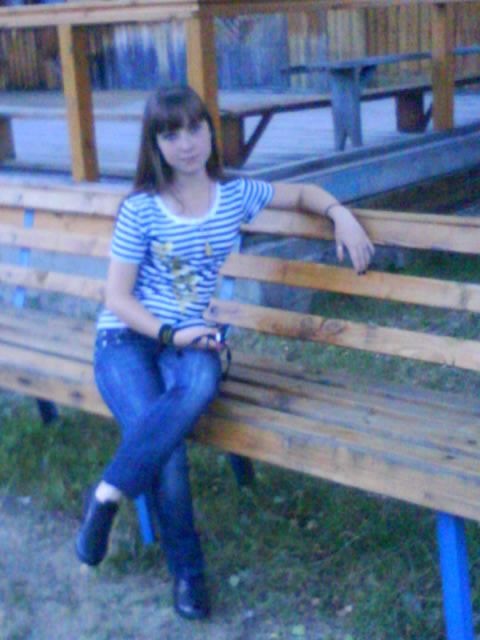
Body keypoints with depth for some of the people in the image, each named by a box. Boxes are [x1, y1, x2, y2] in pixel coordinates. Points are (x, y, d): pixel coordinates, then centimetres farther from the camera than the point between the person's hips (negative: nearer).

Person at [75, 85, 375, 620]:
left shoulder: (237, 194, 6)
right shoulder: (141, 209, -5)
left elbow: (301, 193, 23)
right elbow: (116, 298, -4)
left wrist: (341, 215, 2)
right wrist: (171, 334, -18)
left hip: (189, 339, 2)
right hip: (126, 337, -2)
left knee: (202, 382, -38)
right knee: (165, 448, -30)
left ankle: (109, 492, -25)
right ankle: (187, 572, -10)